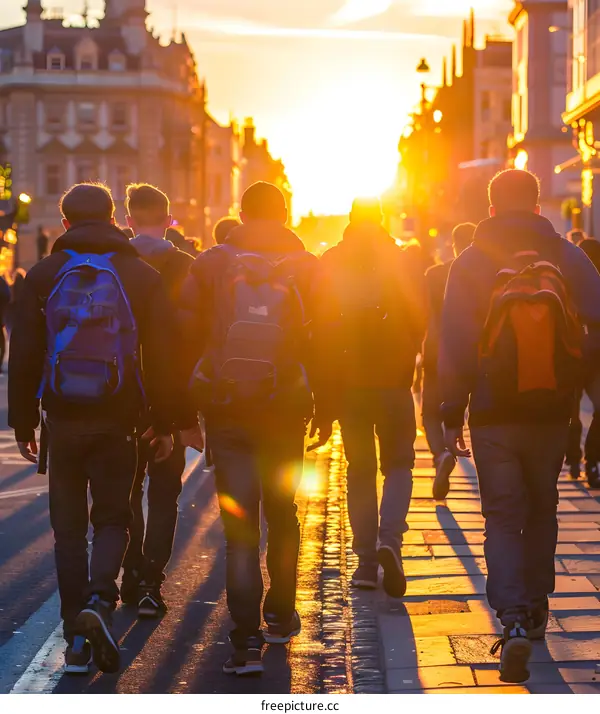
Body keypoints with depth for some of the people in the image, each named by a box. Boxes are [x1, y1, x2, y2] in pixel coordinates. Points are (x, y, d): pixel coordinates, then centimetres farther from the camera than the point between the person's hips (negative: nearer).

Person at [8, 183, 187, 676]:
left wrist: (23, 422, 8)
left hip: (63, 419, 1)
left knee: (69, 527, 10)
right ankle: (100, 600, -16)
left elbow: (23, 355, 2)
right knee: (112, 518, 10)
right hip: (118, 422, 0)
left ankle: (77, 636, 8)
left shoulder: (43, 276, 2)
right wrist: (165, 424, 7)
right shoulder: (142, 276, 1)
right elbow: (162, 357, 0)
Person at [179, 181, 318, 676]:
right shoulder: (307, 268, 0)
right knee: (283, 514, 20)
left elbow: (186, 335, -1)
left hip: (225, 409, -1)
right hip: (285, 411, 1)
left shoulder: (211, 264, 0)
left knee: (239, 524, -1)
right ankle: (281, 615, 31)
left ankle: (247, 639, -10)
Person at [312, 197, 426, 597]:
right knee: (399, 464, 11)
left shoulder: (330, 265, 0)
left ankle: (366, 561, 9)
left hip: (348, 383, 1)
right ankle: (390, 539, -13)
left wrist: (324, 401, 2)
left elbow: (320, 332, -1)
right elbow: (420, 323, -3)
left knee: (360, 470, 11)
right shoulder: (405, 262, -3)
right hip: (394, 383, -1)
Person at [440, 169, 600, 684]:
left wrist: (452, 416, -1)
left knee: (503, 518, 1)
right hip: (551, 413, 2)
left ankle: (514, 621, -17)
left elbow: (456, 346, -5)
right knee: (542, 510, 20)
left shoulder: (471, 264, -4)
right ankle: (535, 611, 29)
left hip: (493, 415, -2)